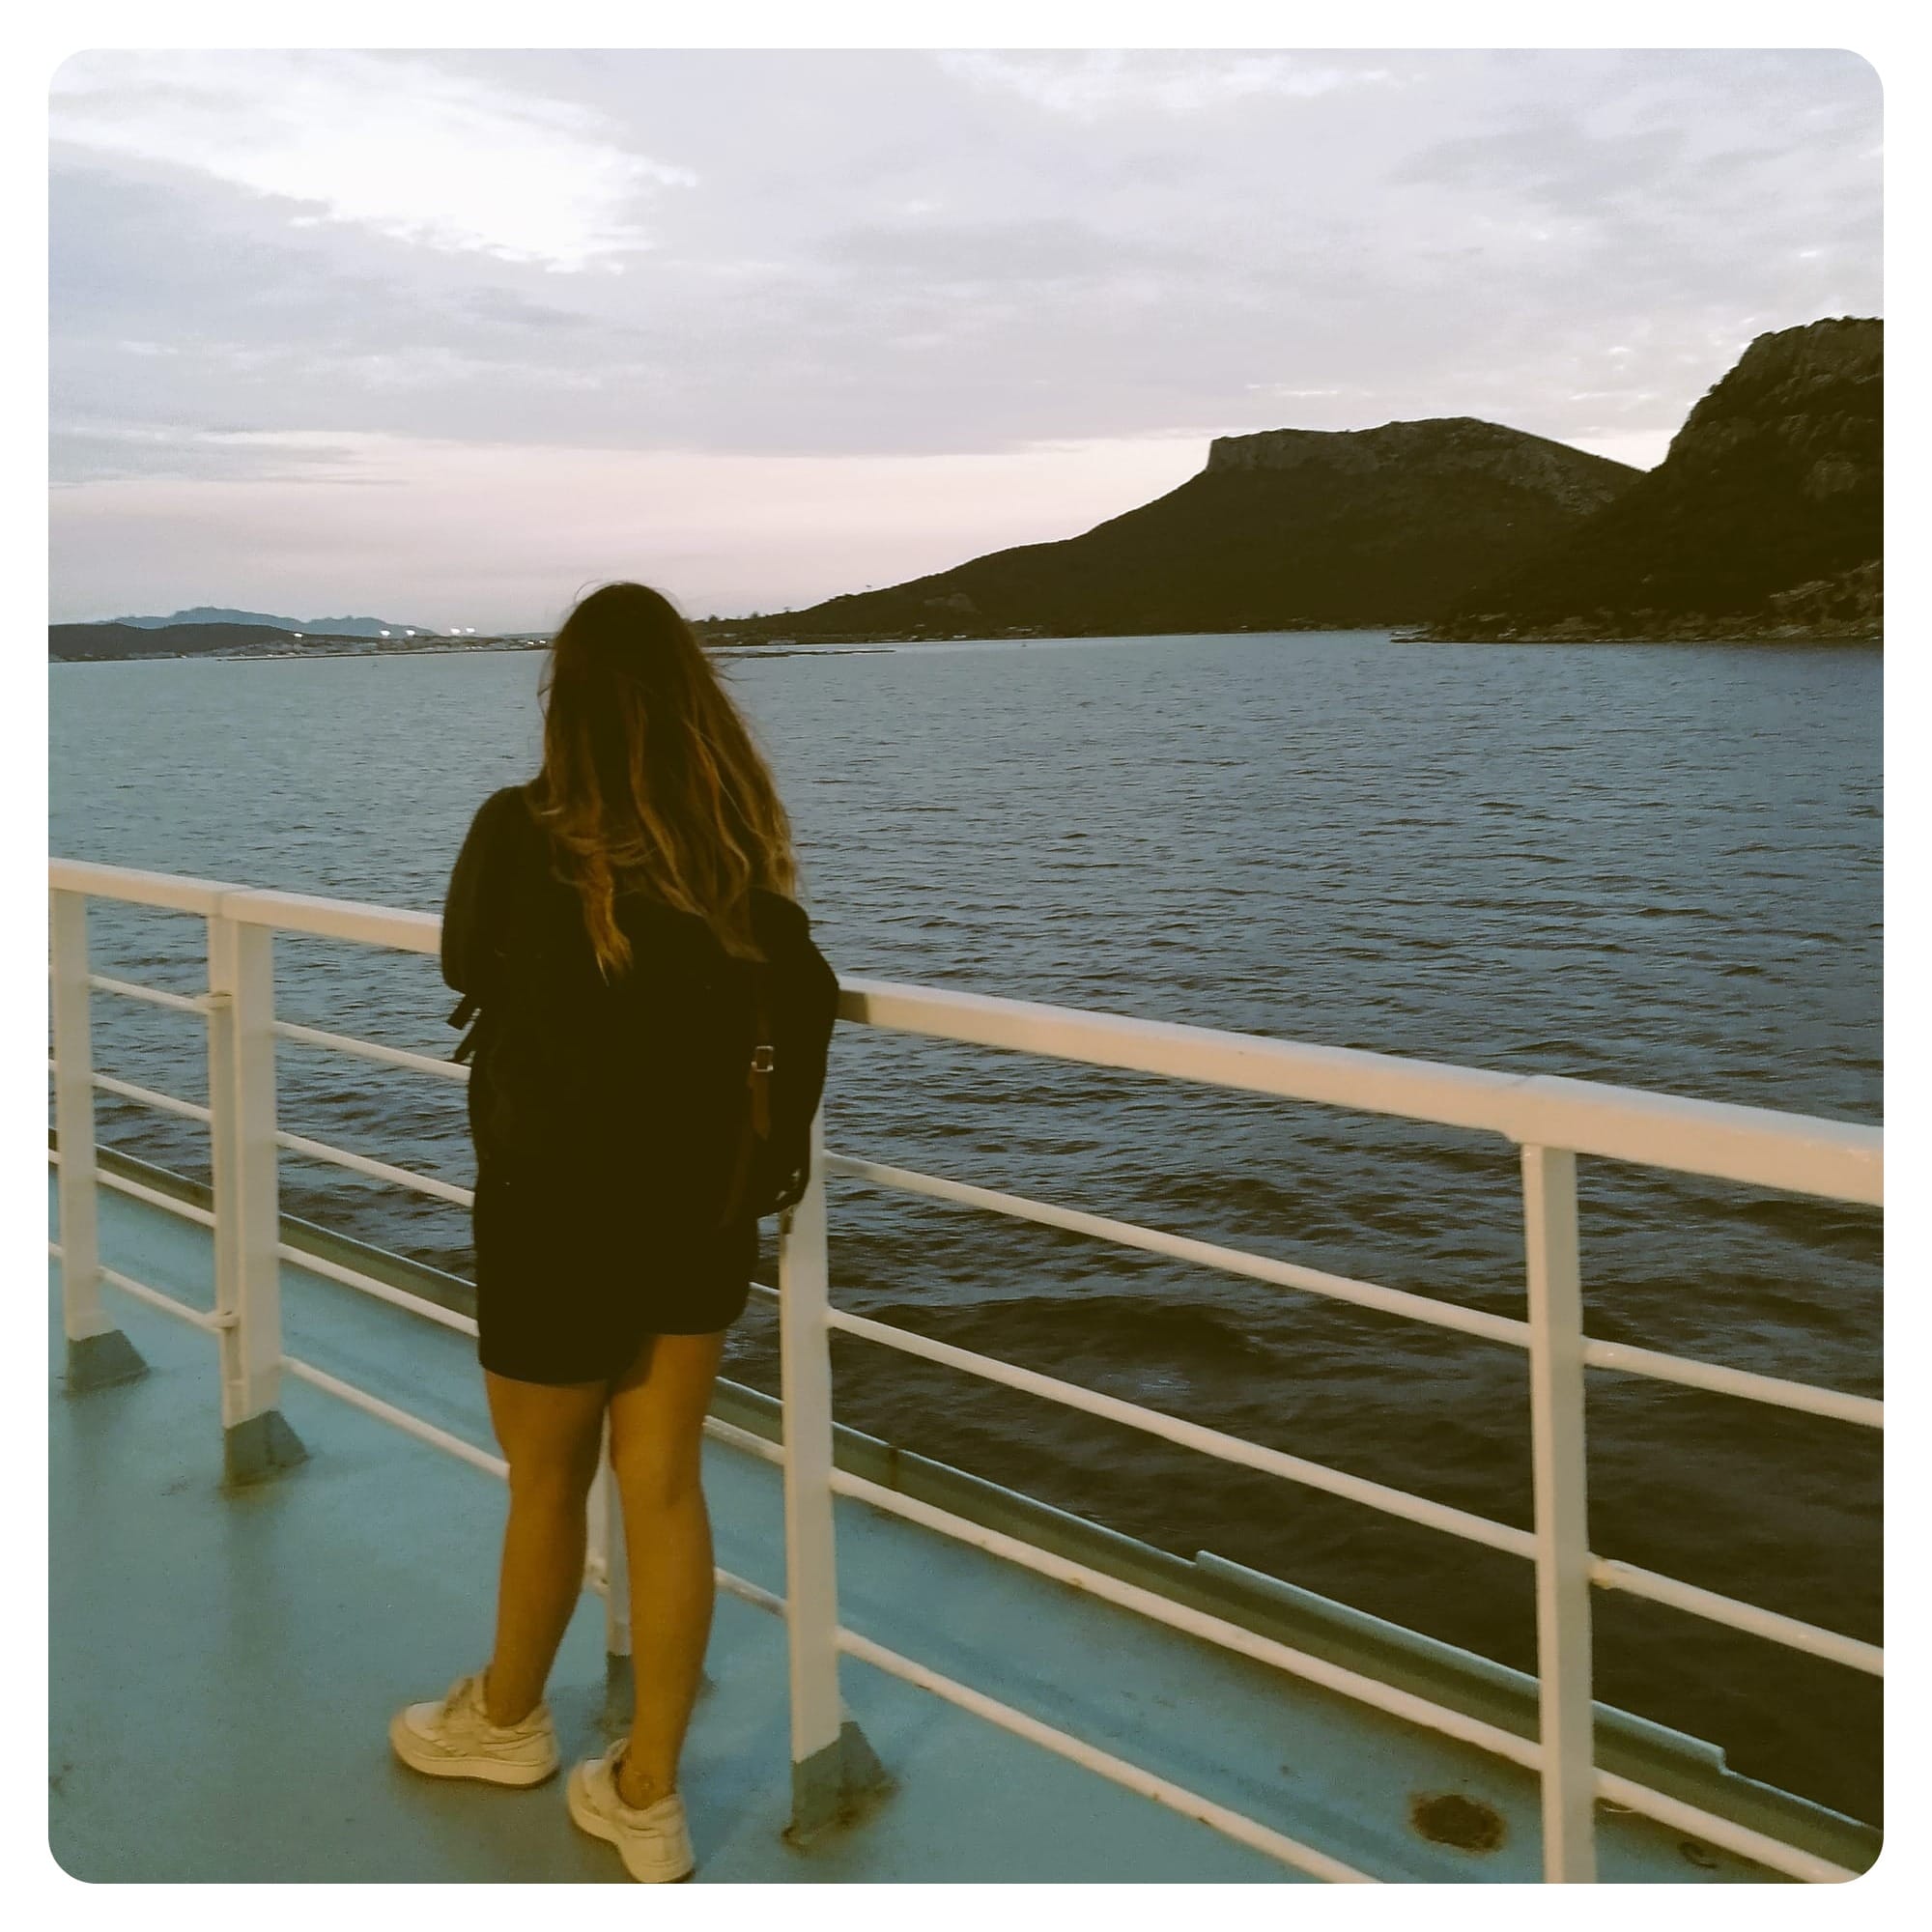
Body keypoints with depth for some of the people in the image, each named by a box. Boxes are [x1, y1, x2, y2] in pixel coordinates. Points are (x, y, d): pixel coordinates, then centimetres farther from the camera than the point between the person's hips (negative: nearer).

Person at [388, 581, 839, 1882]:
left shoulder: (522, 833, -14)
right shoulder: (745, 848, -5)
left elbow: (464, 968, 3)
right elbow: (807, 1000, -7)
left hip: (557, 1215, -3)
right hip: (703, 1214, 4)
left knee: (547, 1484, 17)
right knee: (666, 1485, 13)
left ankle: (509, 1718, 43)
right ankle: (648, 1795, 23)